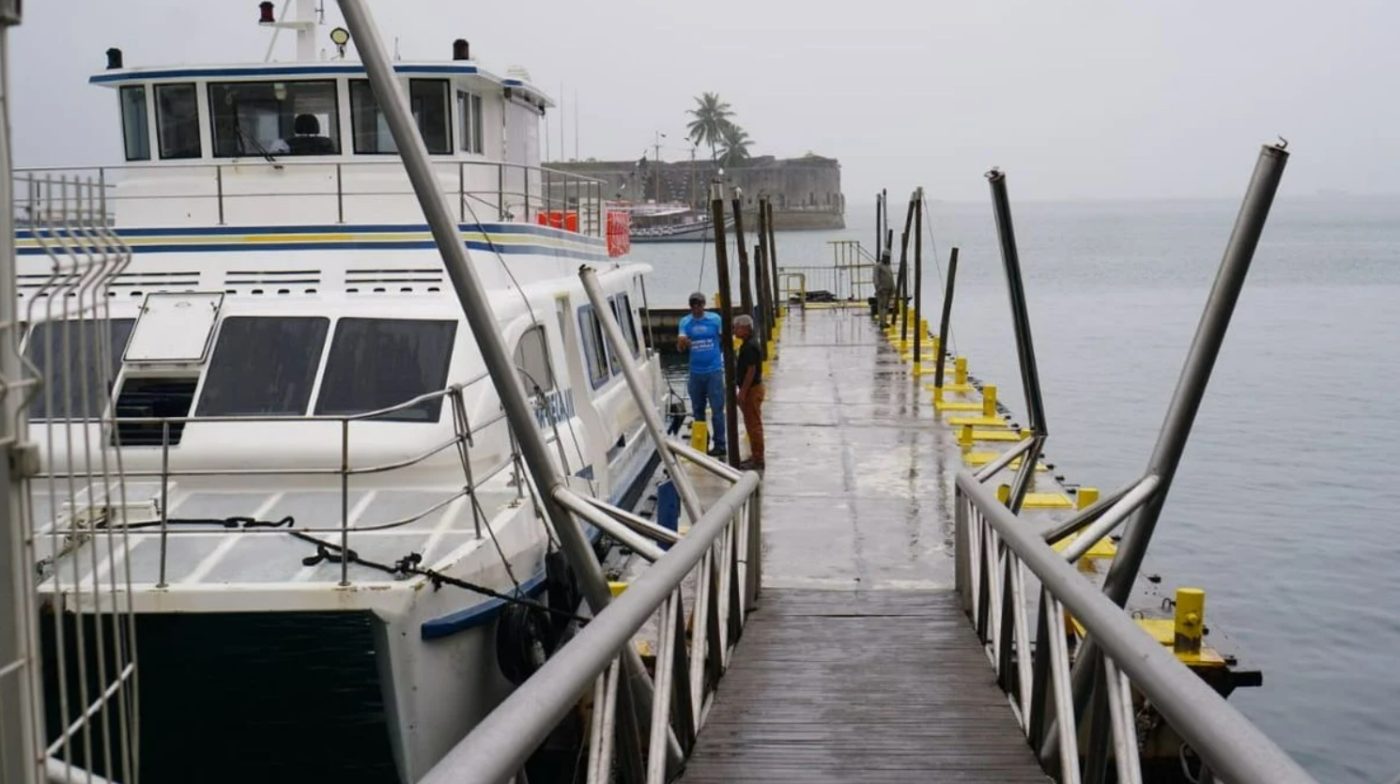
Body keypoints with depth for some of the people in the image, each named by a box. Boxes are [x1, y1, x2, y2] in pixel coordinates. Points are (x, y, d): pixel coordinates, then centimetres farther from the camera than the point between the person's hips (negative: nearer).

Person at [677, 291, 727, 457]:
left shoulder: (715, 319, -3)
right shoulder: (685, 322, 2)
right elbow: (680, 348, -6)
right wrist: (682, 342, -29)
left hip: (714, 370, -3)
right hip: (695, 372, 3)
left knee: (717, 409, -4)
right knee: (697, 410, 12)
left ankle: (720, 445, 0)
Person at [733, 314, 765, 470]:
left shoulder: (750, 346, -20)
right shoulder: (749, 344, 12)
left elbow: (751, 371, -23)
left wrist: (743, 392, -21)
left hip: (752, 390, -10)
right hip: (751, 388, 10)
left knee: (753, 424, -5)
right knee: (753, 424, 15)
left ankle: (757, 460, 0)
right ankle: (756, 457, 23)